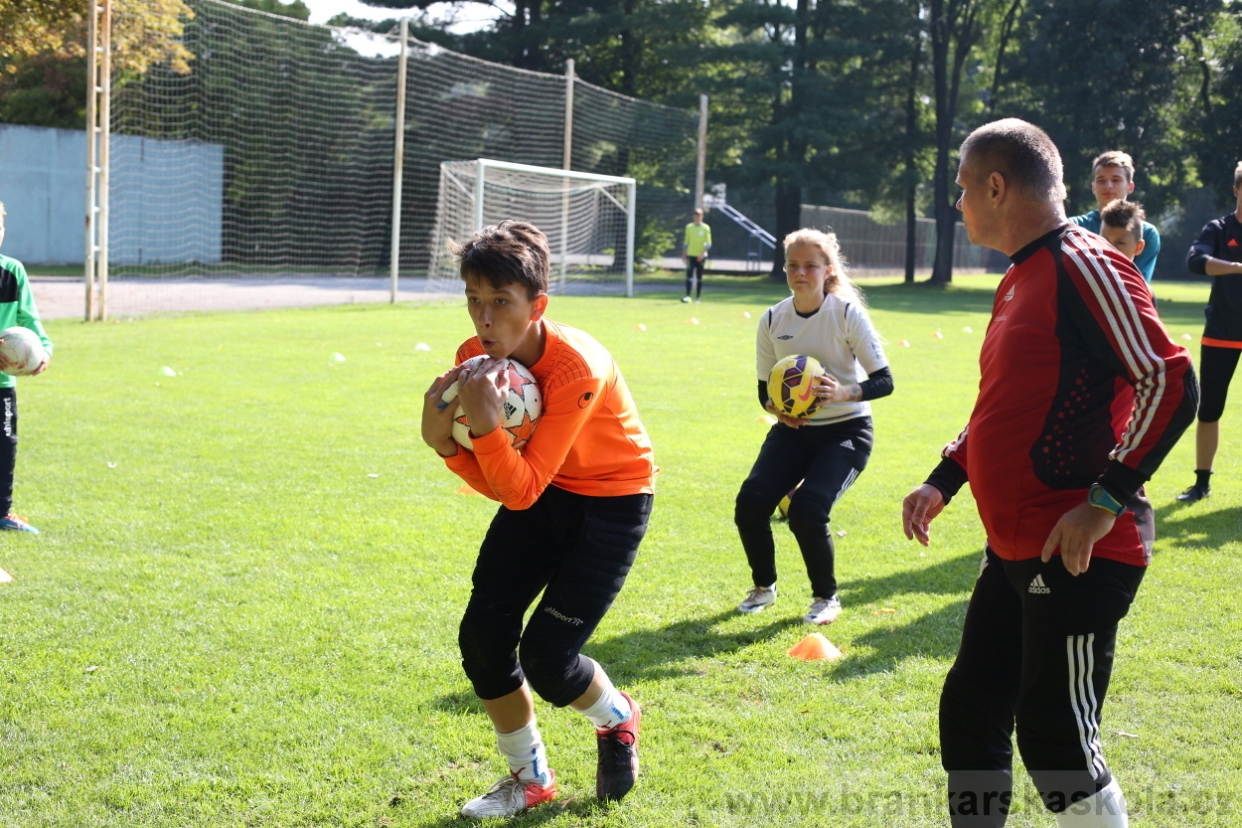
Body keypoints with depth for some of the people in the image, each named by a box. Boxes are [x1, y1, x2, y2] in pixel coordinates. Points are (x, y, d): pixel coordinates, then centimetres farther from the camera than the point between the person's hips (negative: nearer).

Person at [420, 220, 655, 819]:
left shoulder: (578, 369, -32)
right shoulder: (475, 359, -13)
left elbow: (521, 492, -32)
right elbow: (495, 486, -9)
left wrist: (485, 425, -45)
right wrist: (443, 440, -26)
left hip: (613, 500, -6)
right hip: (539, 493, 6)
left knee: (546, 655, -12)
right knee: (482, 633, -4)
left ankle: (617, 718, 24)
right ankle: (530, 779, 19)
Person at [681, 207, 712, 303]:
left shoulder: (706, 228, 0)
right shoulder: (689, 227, 6)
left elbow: (709, 244, -3)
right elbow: (686, 242, 11)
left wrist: (703, 254, -16)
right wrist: (683, 255, 6)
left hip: (701, 256, -1)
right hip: (691, 255, 1)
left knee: (699, 277, 6)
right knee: (689, 275, -11)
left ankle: (698, 297, 13)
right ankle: (687, 296, -18)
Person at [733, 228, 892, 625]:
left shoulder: (848, 313, -15)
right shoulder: (773, 320, -4)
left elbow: (883, 381, -15)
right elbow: (765, 387, 5)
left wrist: (844, 392, -33)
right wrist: (776, 408, -18)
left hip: (846, 431, -4)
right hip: (793, 429, 4)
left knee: (807, 510, -25)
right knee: (750, 502, -17)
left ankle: (826, 598, 2)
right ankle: (764, 586, 11)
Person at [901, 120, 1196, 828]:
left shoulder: (1083, 267, -15)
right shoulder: (1021, 279, 16)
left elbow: (1172, 384, -22)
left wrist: (1104, 502, -24)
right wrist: (944, 481, 19)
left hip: (1078, 553, -10)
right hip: (1014, 550, 10)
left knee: (1055, 739, -7)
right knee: (970, 714, 14)